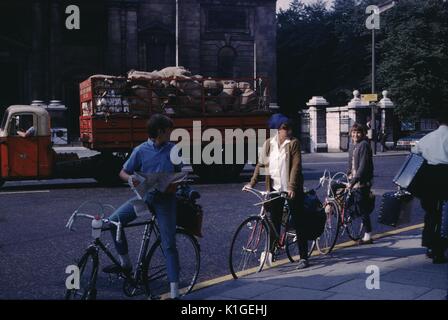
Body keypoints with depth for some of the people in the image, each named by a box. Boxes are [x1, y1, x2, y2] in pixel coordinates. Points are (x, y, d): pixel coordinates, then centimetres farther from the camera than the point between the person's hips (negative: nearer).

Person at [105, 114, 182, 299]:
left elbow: (178, 174, 9)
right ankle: (125, 264, 7)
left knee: (169, 245, -6)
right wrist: (131, 178, -20)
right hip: (144, 195, 2)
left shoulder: (173, 150, -2)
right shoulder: (141, 150, -4)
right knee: (114, 221, -13)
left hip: (165, 198, -2)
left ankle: (174, 293, -5)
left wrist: (174, 186, -13)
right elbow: (123, 172, 3)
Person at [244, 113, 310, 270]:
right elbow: (261, 164, 9)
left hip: (292, 189, -3)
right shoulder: (268, 144, 4)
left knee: (298, 222, 1)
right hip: (275, 188, 3)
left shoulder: (294, 143, -6)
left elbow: (296, 165, -13)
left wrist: (291, 187, -22)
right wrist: (252, 183, 1)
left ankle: (303, 257, 6)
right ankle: (271, 251, 23)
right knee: (274, 221, 9)